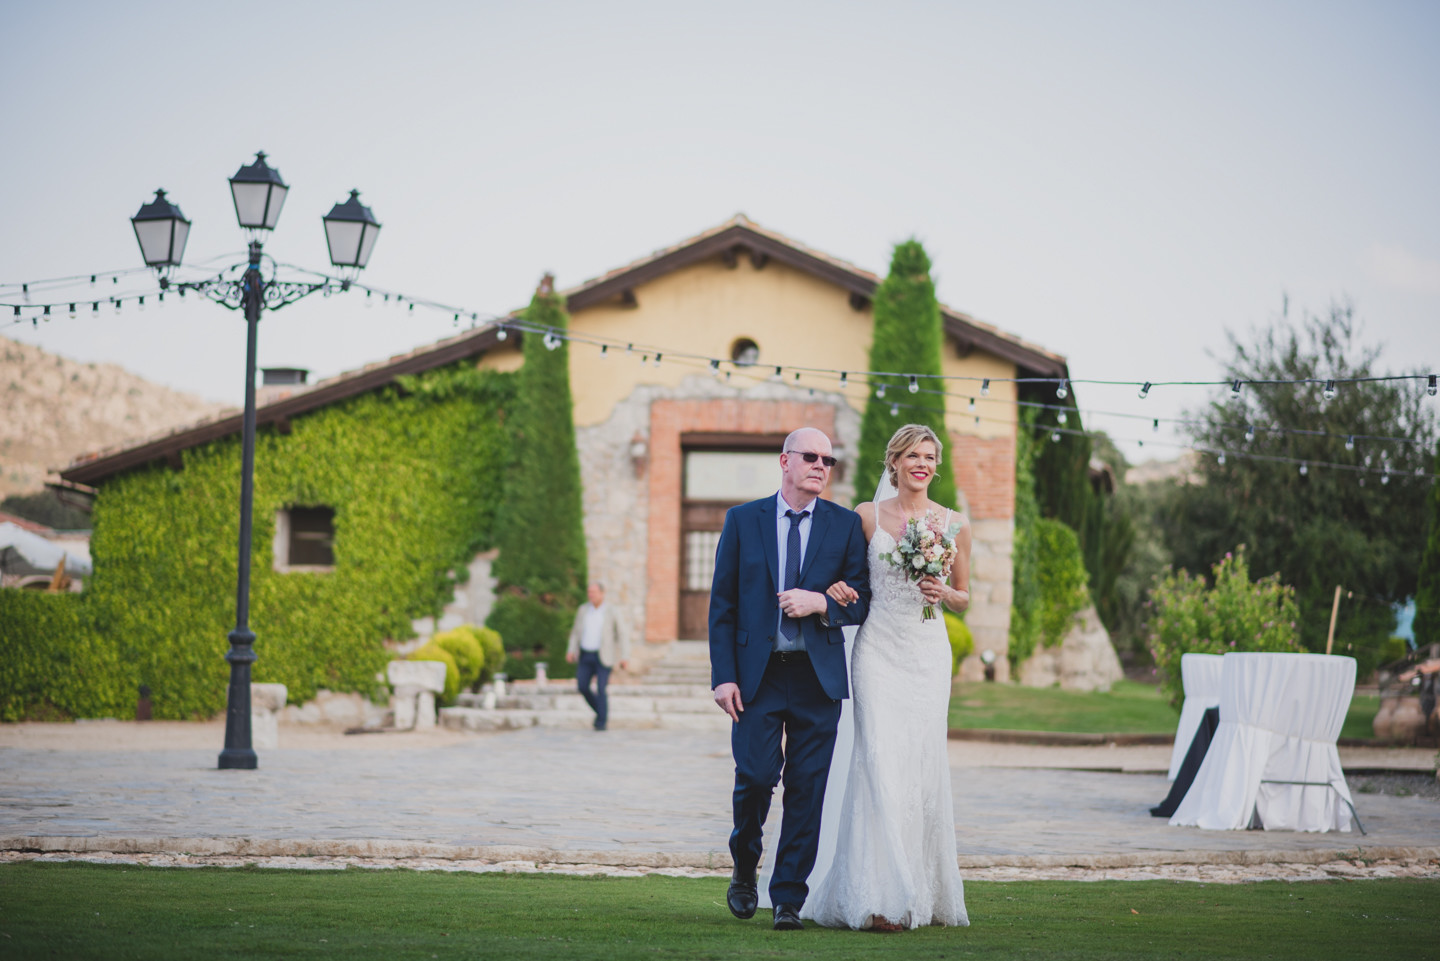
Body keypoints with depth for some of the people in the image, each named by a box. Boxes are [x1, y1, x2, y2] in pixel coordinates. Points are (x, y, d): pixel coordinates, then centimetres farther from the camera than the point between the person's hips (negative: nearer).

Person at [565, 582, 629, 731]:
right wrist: (571, 650, -4)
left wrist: (625, 657, -13)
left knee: (601, 689, -12)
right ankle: (601, 711, 23)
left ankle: (602, 722, 0)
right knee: (582, 687, -1)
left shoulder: (612, 611, -7)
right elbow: (576, 633, 11)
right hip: (586, 655, 4)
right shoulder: (583, 610, 5)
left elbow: (622, 635, -5)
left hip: (603, 657, -4)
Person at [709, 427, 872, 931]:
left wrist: (821, 602, -14)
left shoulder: (846, 525, 7)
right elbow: (722, 605, 4)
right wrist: (723, 676, -5)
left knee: (807, 790, -1)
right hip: (757, 674, -1)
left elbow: (861, 602, 7)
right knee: (755, 776, -9)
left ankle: (789, 899, 7)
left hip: (817, 676, 1)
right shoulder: (742, 520, 5)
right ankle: (744, 867, 20)